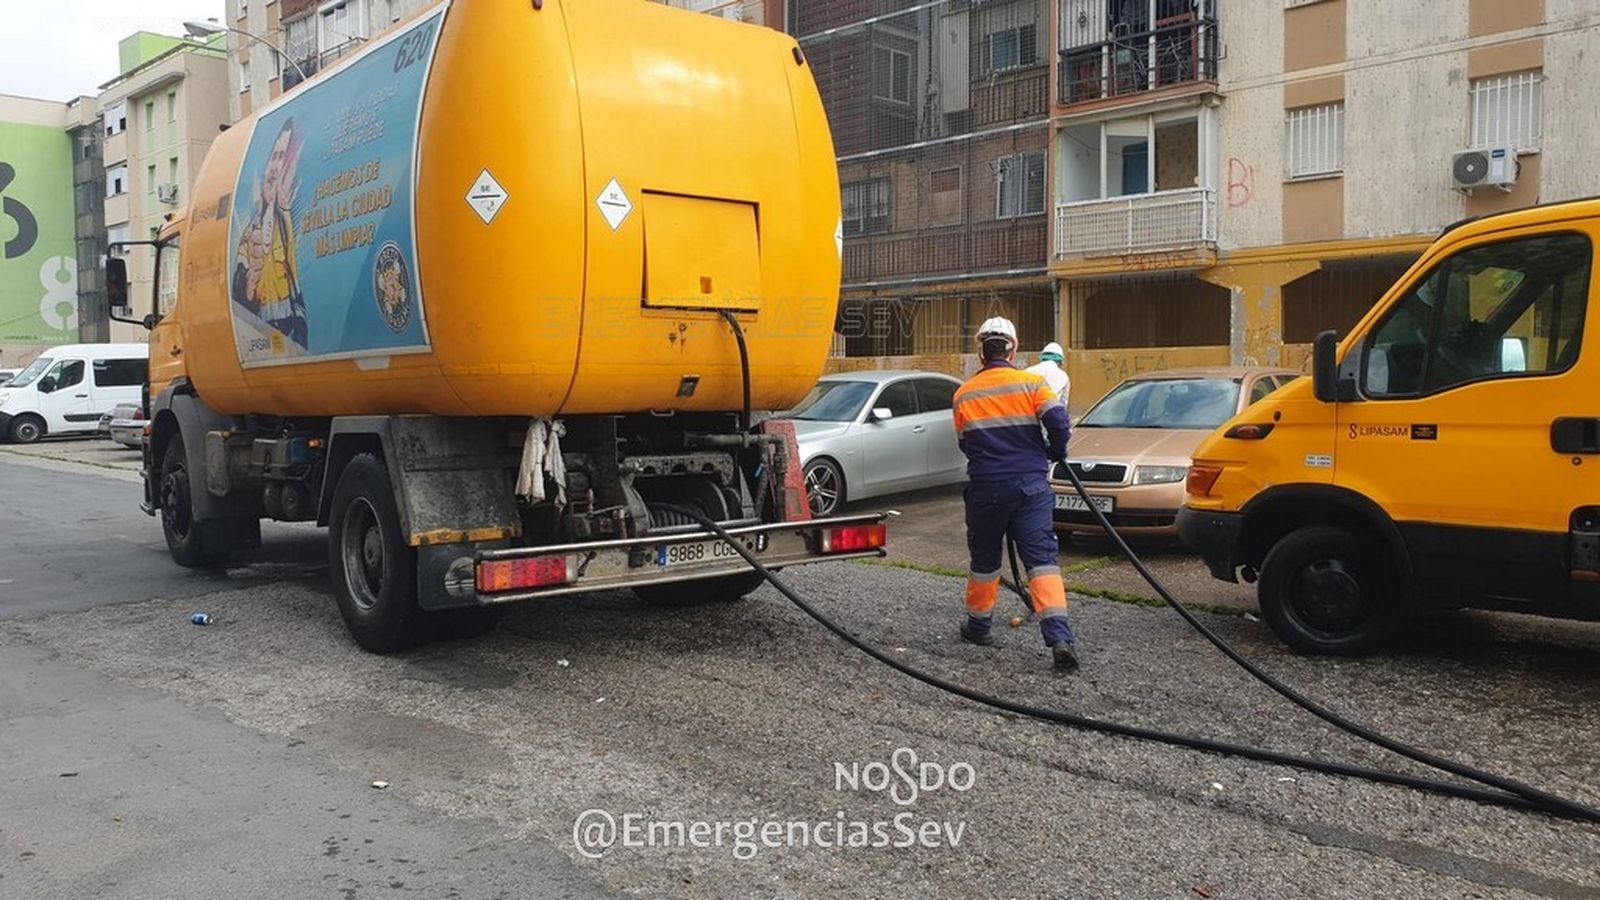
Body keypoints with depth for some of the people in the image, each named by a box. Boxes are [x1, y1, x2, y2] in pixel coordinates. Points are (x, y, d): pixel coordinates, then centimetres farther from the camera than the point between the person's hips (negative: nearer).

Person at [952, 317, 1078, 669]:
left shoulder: (964, 394, 5)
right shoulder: (1031, 383, -1)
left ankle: (978, 625, 31)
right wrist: (1055, 453, 9)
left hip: (985, 488, 1)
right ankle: (1060, 637, -14)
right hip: (1032, 484, -1)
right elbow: (1059, 423, -10)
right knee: (1042, 558, -3)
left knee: (984, 559, 17)